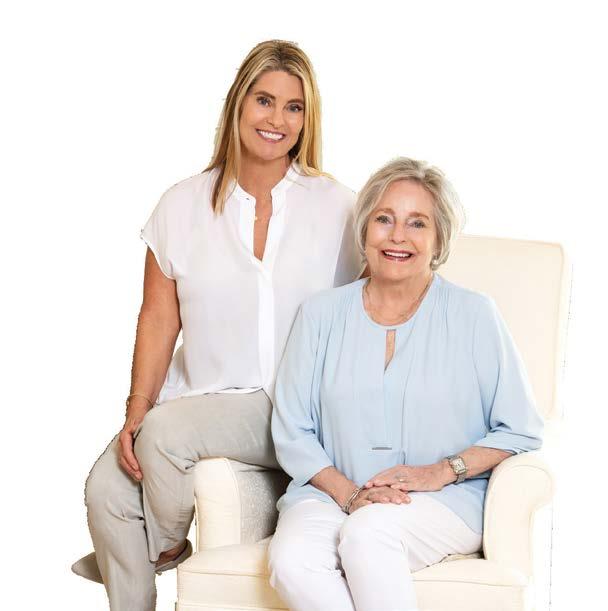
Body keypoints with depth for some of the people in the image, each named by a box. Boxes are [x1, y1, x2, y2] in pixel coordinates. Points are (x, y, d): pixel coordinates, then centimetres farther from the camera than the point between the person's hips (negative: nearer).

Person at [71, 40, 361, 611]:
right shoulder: (182, 206, 5)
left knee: (167, 432, -27)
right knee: (106, 488, -20)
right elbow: (158, 319, 4)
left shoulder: (337, 210, -1)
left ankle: (166, 547, 4)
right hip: (200, 396, 3)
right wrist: (135, 413, -10)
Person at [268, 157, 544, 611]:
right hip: (333, 493, 2)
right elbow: (292, 432, 6)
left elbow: (521, 430, 4)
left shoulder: (474, 315, 4)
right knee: (291, 559, -30)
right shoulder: (321, 314, 9)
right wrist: (349, 492, -10)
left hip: (445, 503, -2)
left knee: (367, 531, -35)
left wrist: (442, 471, -10)